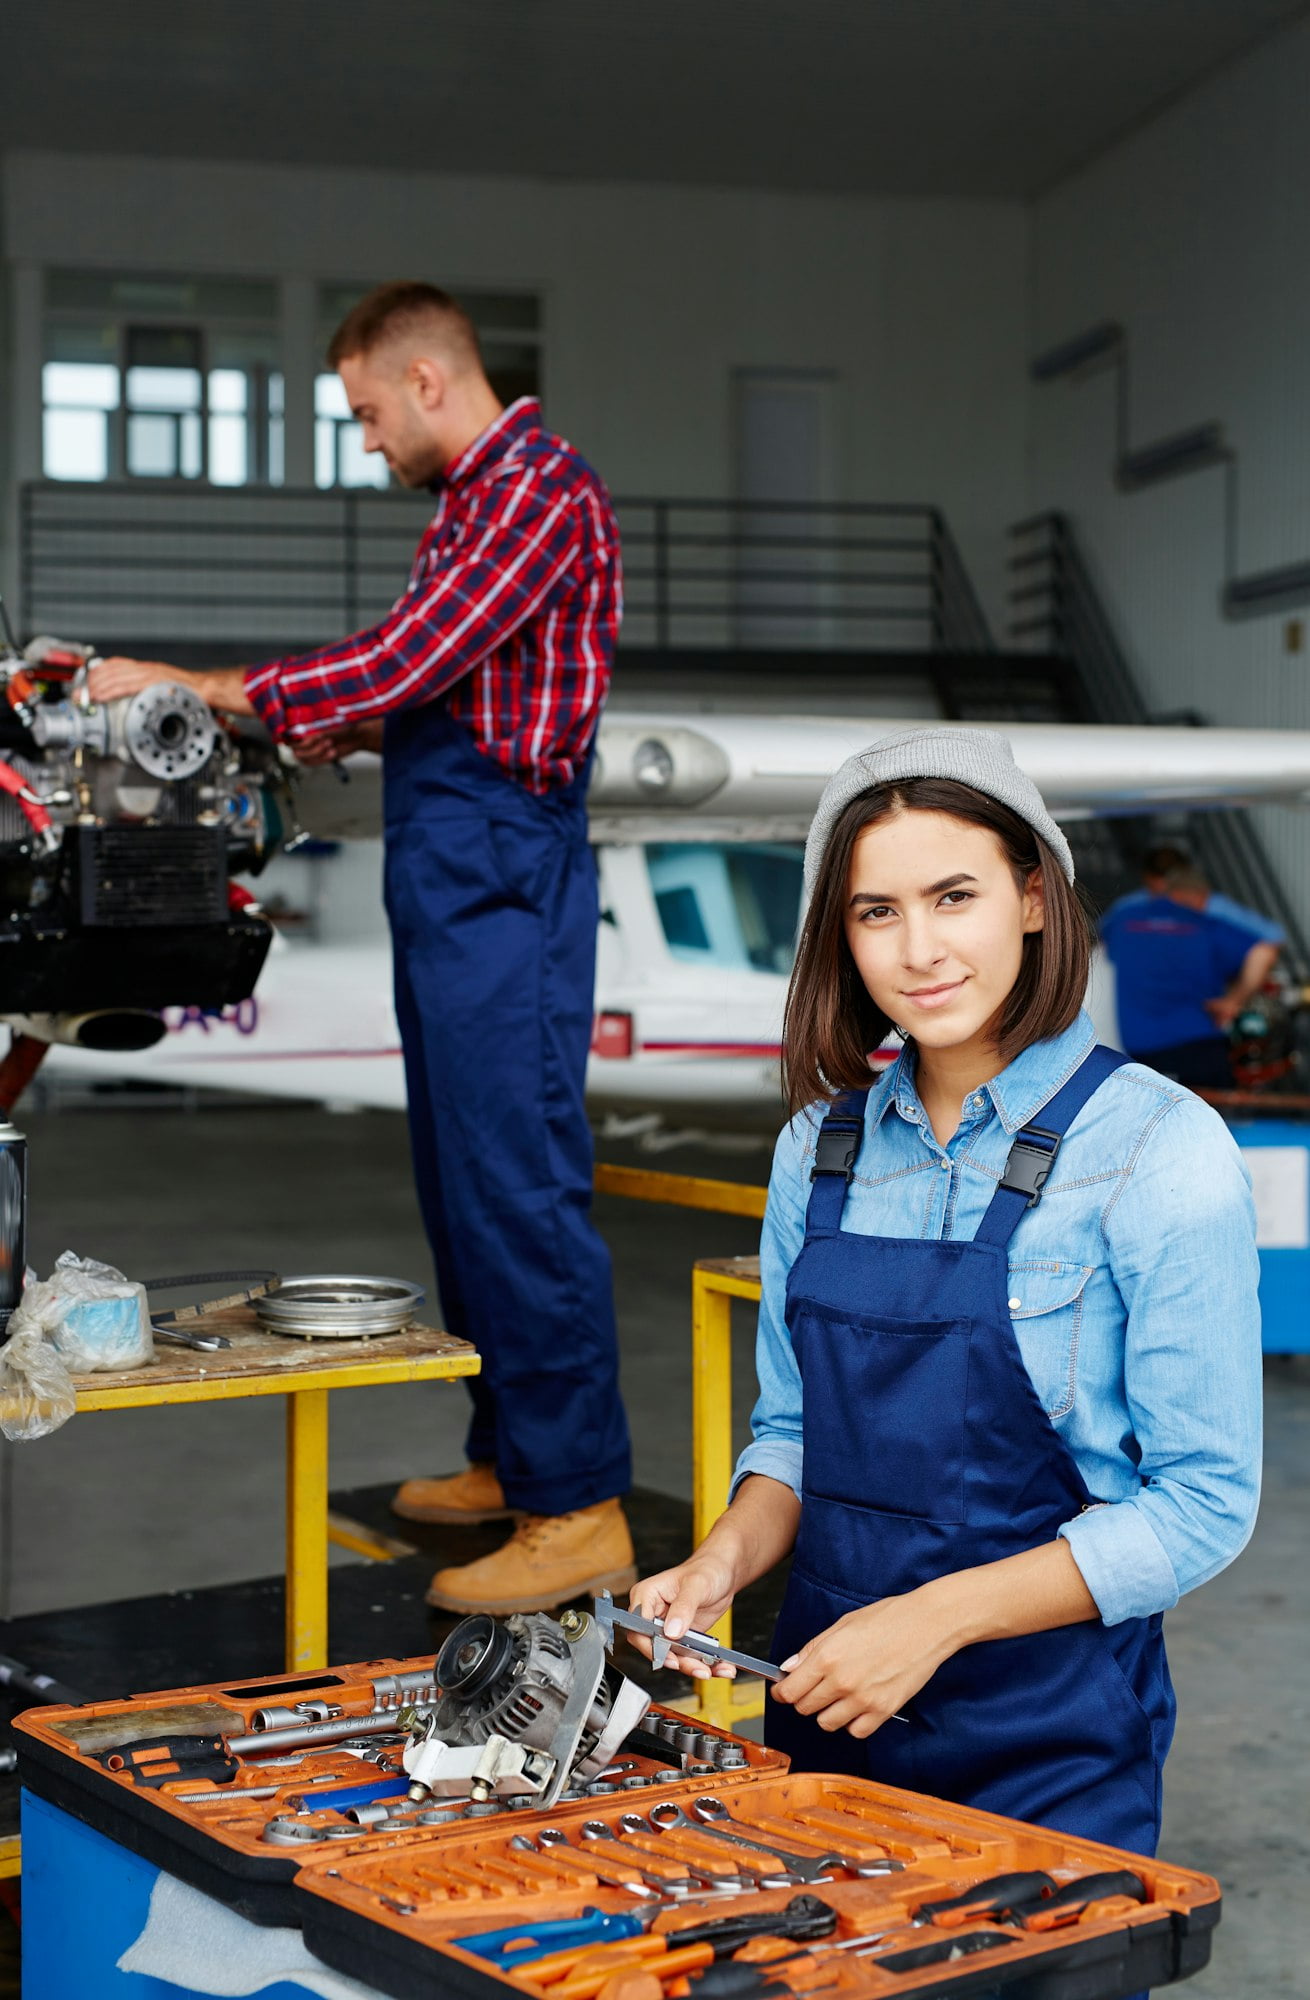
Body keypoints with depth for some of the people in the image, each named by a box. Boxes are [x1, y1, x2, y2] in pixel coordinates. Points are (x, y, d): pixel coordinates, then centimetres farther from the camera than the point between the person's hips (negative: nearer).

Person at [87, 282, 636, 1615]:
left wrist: (193, 685, -12)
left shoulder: (539, 491, -13)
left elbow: (400, 662, -19)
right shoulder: (475, 496, 19)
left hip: (495, 867, -10)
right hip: (444, 867, 10)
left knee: (517, 1178, -9)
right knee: (463, 1173, 15)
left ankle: (577, 1511, -4)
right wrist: (349, 732, 13)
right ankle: (509, 1455, 25)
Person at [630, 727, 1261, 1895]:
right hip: (826, 1710, 5)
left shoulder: (1159, 1149, -12)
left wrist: (937, 1618, -19)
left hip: (1049, 1744, -5)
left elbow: (1203, 1503, -13)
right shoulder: (823, 1142, 4)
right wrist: (727, 1560, -6)